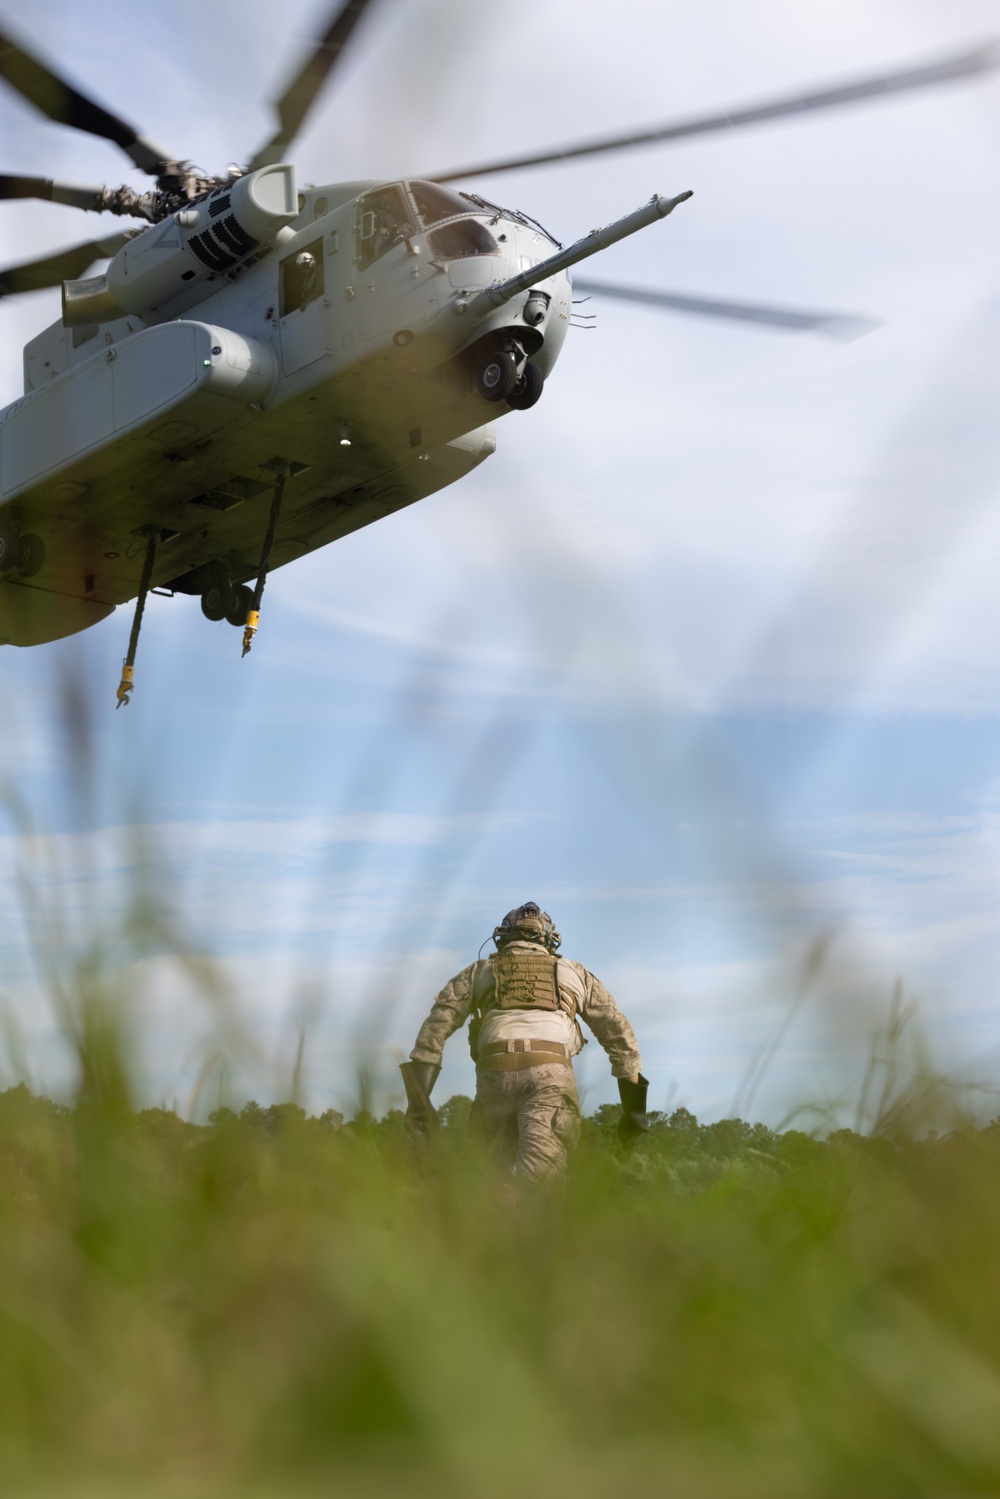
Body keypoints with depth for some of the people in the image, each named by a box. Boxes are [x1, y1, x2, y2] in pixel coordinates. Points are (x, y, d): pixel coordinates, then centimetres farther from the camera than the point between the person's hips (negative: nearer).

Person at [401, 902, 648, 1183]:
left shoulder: (480, 970, 29)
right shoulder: (575, 973, 30)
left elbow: (439, 1020, 15)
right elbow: (617, 1028, 26)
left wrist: (419, 1095, 9)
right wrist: (633, 1101, 26)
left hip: (494, 1072, 2)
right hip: (550, 1072, -1)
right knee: (537, 1173, -14)